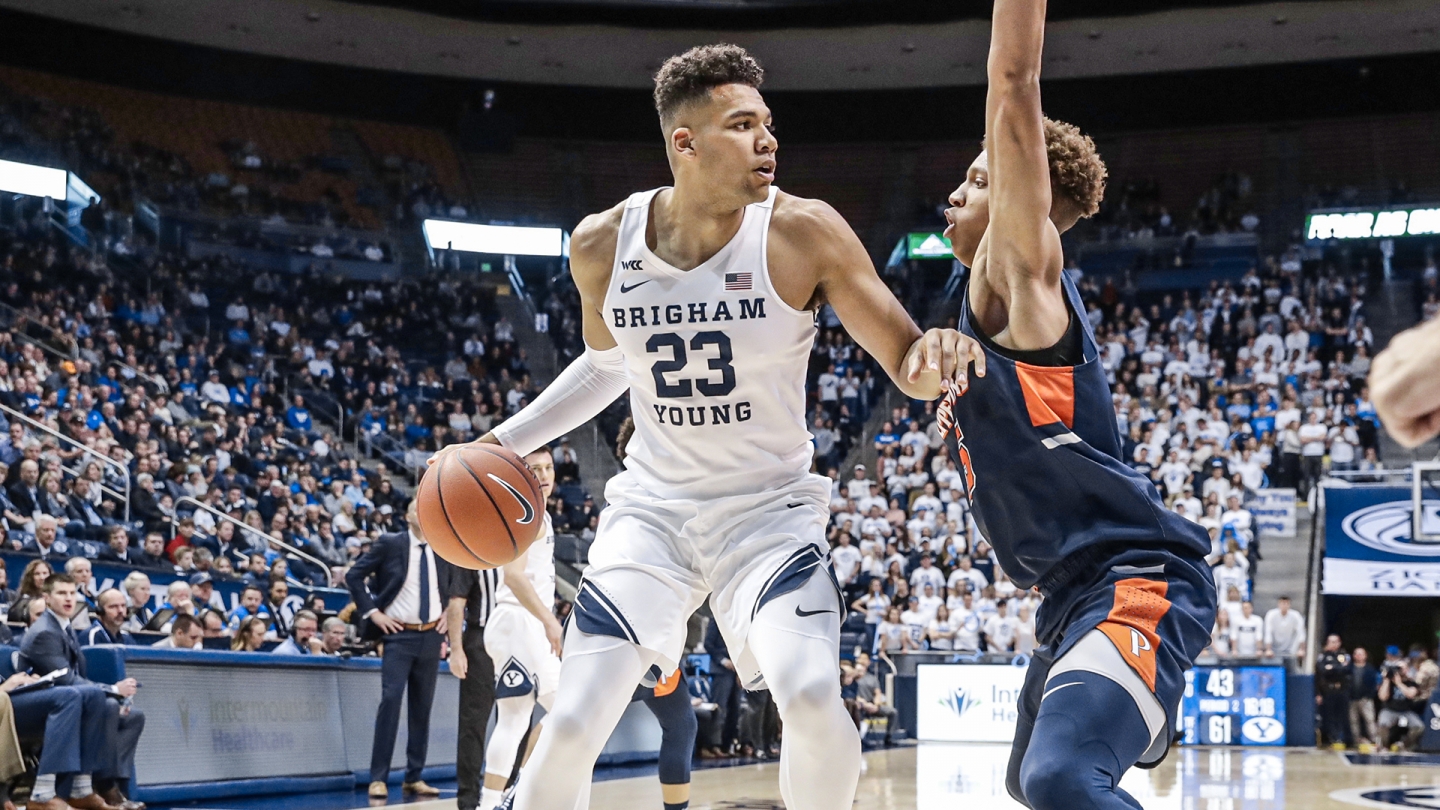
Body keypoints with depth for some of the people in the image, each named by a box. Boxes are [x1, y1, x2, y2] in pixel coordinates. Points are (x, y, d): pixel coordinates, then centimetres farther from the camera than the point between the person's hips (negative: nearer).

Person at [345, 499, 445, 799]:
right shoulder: (390, 543, -4)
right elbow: (354, 575, -2)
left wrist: (450, 612, 7)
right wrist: (372, 612, -8)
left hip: (431, 636, 4)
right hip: (399, 635, -4)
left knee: (422, 707, 7)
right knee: (391, 700, -14)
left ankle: (414, 778, 15)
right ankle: (378, 778, -9)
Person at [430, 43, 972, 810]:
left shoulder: (803, 233, -16)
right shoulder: (603, 244, -7)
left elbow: (906, 364, -14)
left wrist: (936, 353, -38)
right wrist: (503, 441, 7)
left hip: (769, 510, -2)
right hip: (651, 508, 2)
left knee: (811, 697, -25)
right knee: (572, 724, -6)